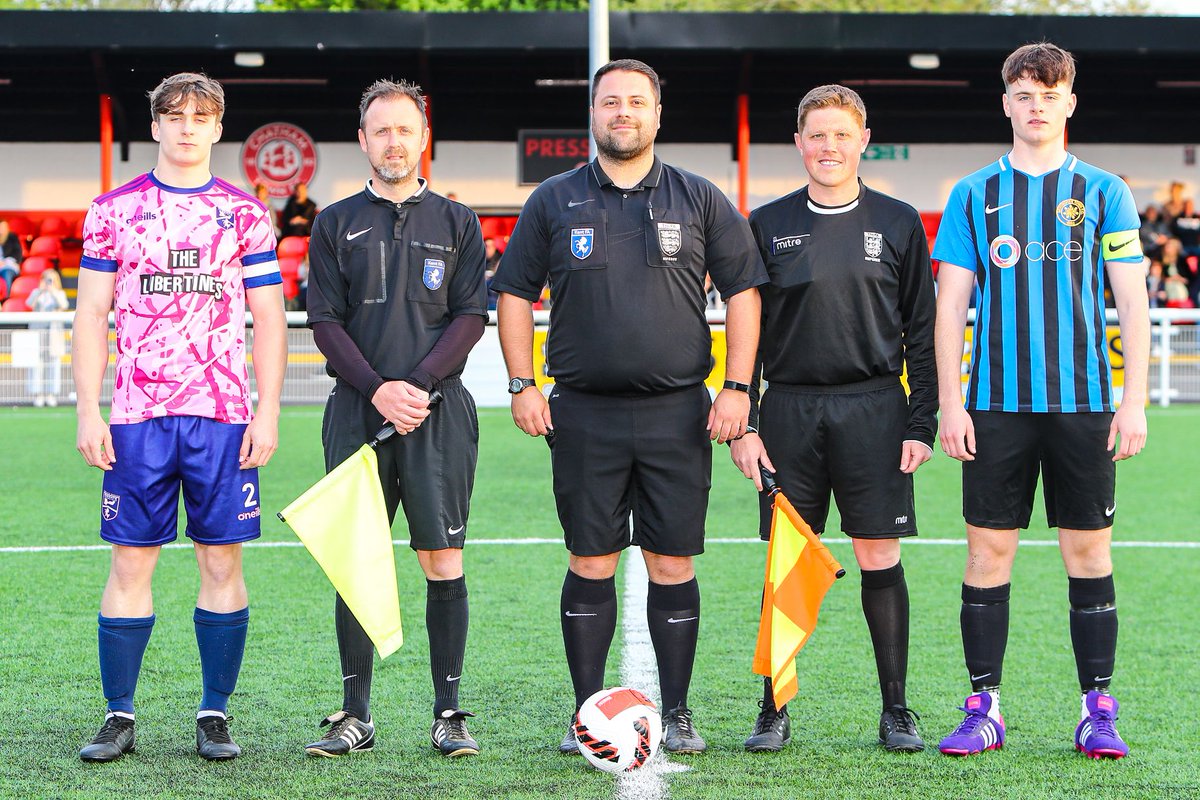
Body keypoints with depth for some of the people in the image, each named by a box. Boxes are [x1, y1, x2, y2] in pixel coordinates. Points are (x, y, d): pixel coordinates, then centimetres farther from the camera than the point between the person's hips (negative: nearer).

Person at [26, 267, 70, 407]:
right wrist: (40, 291, -19)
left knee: (53, 362, -5)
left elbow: (64, 306, -10)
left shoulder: (59, 294, 8)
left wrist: (53, 292, -19)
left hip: (54, 331, 0)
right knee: (37, 362, -7)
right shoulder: (36, 293, 9)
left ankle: (51, 395, -2)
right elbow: (29, 304, -9)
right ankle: (38, 395, -7)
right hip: (37, 330, 0)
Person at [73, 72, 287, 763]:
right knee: (131, 561, -1)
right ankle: (119, 718, 7)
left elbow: (269, 320, 7)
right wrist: (88, 412, -1)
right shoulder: (115, 210, 8)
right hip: (137, 418, 0)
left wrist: (268, 413, -1)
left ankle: (215, 716, 9)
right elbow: (91, 315, 7)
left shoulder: (246, 215, 8)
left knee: (223, 560, 1)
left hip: (224, 418, 0)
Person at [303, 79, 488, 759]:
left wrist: (418, 384, -11)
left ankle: (450, 713, 3)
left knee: (443, 558, -3)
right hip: (357, 409, 1)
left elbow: (471, 317, 3)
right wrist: (377, 389, -10)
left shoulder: (458, 223, 10)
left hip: (439, 408, -1)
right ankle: (356, 716, 7)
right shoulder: (336, 224, 10)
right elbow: (326, 321, 4)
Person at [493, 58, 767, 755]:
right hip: (584, 415, 0)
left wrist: (737, 388, -2)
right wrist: (523, 385, 0)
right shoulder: (554, 202, 7)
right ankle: (588, 711, 10)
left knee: (673, 563, 2)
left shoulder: (700, 201, 6)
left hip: (678, 412, 0)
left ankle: (677, 714, 11)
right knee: (591, 564, 2)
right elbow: (516, 294, 10)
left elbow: (743, 293, 7)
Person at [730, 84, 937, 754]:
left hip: (874, 410, -1)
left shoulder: (899, 224, 6)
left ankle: (896, 710, 9)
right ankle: (775, 710, 9)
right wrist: (742, 424, 1)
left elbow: (922, 333, 7)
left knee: (881, 560, 0)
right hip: (789, 413, 1)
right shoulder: (768, 225, 8)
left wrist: (922, 424, 0)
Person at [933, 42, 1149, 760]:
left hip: (1084, 404, -1)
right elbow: (950, 305, 7)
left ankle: (1099, 710, 8)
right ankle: (984, 707, 7)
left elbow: (1133, 303, 4)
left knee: (1089, 549, 1)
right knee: (989, 549, 0)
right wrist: (950, 402, -1)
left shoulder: (1104, 193, 6)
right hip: (997, 404, 1)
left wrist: (1134, 402, -4)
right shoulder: (973, 196, 8)